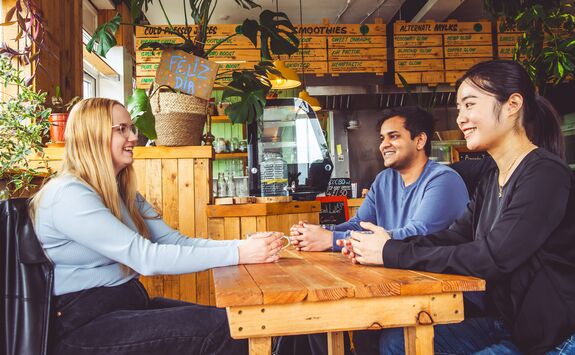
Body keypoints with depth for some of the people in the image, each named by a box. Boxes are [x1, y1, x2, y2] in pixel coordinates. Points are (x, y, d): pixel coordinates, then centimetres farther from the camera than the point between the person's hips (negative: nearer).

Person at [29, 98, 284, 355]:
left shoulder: (122, 192, 11)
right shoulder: (69, 195, -16)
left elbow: (176, 242, 2)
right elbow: (146, 258, -25)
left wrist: (244, 244, -12)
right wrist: (238, 254, -26)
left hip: (129, 304, 8)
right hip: (83, 325, -7)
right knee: (220, 329, -19)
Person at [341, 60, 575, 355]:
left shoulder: (545, 175, -20)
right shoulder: (492, 180, 9)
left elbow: (492, 257, -28)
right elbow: (453, 237, 3)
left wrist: (391, 253, -24)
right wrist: (376, 246, -12)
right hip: (504, 323, 7)